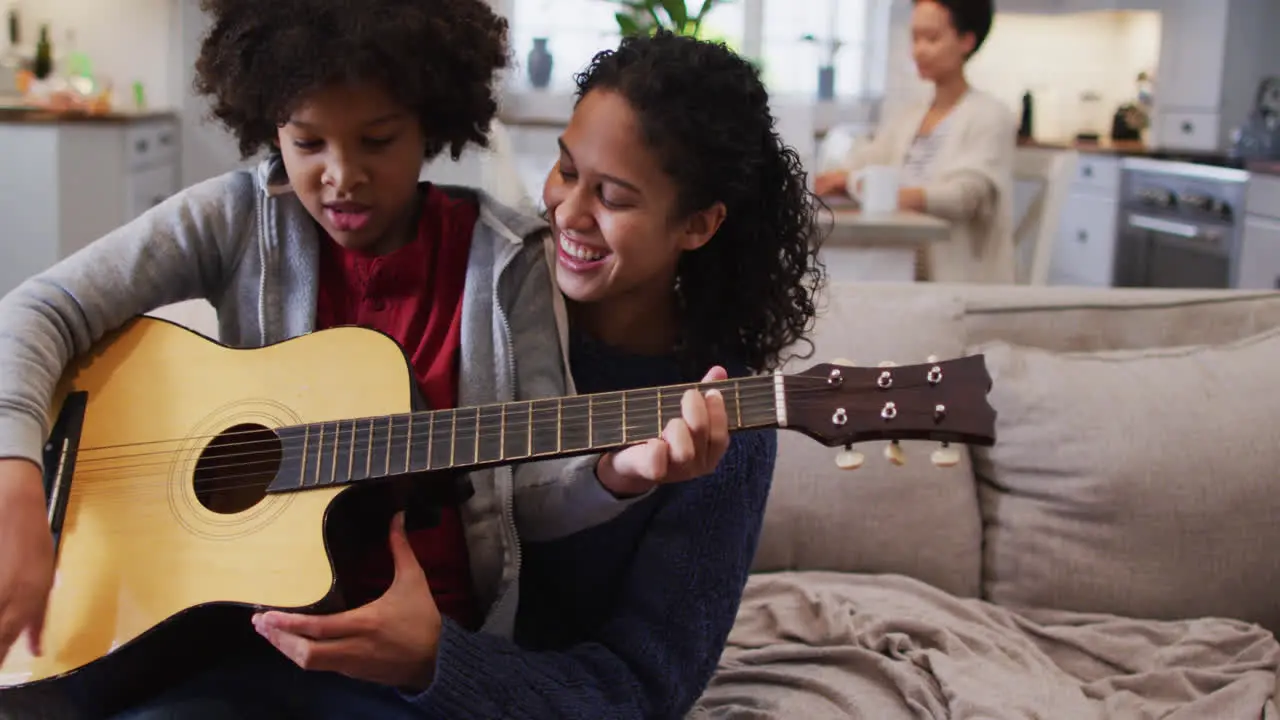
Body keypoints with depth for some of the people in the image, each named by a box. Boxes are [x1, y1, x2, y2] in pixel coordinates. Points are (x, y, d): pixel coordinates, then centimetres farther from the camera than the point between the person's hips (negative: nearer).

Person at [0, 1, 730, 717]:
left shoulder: (504, 259, -2)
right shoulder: (241, 218, -1)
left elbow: (533, 490, -3)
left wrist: (618, 471, -25)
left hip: (433, 640, 0)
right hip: (239, 622, 0)